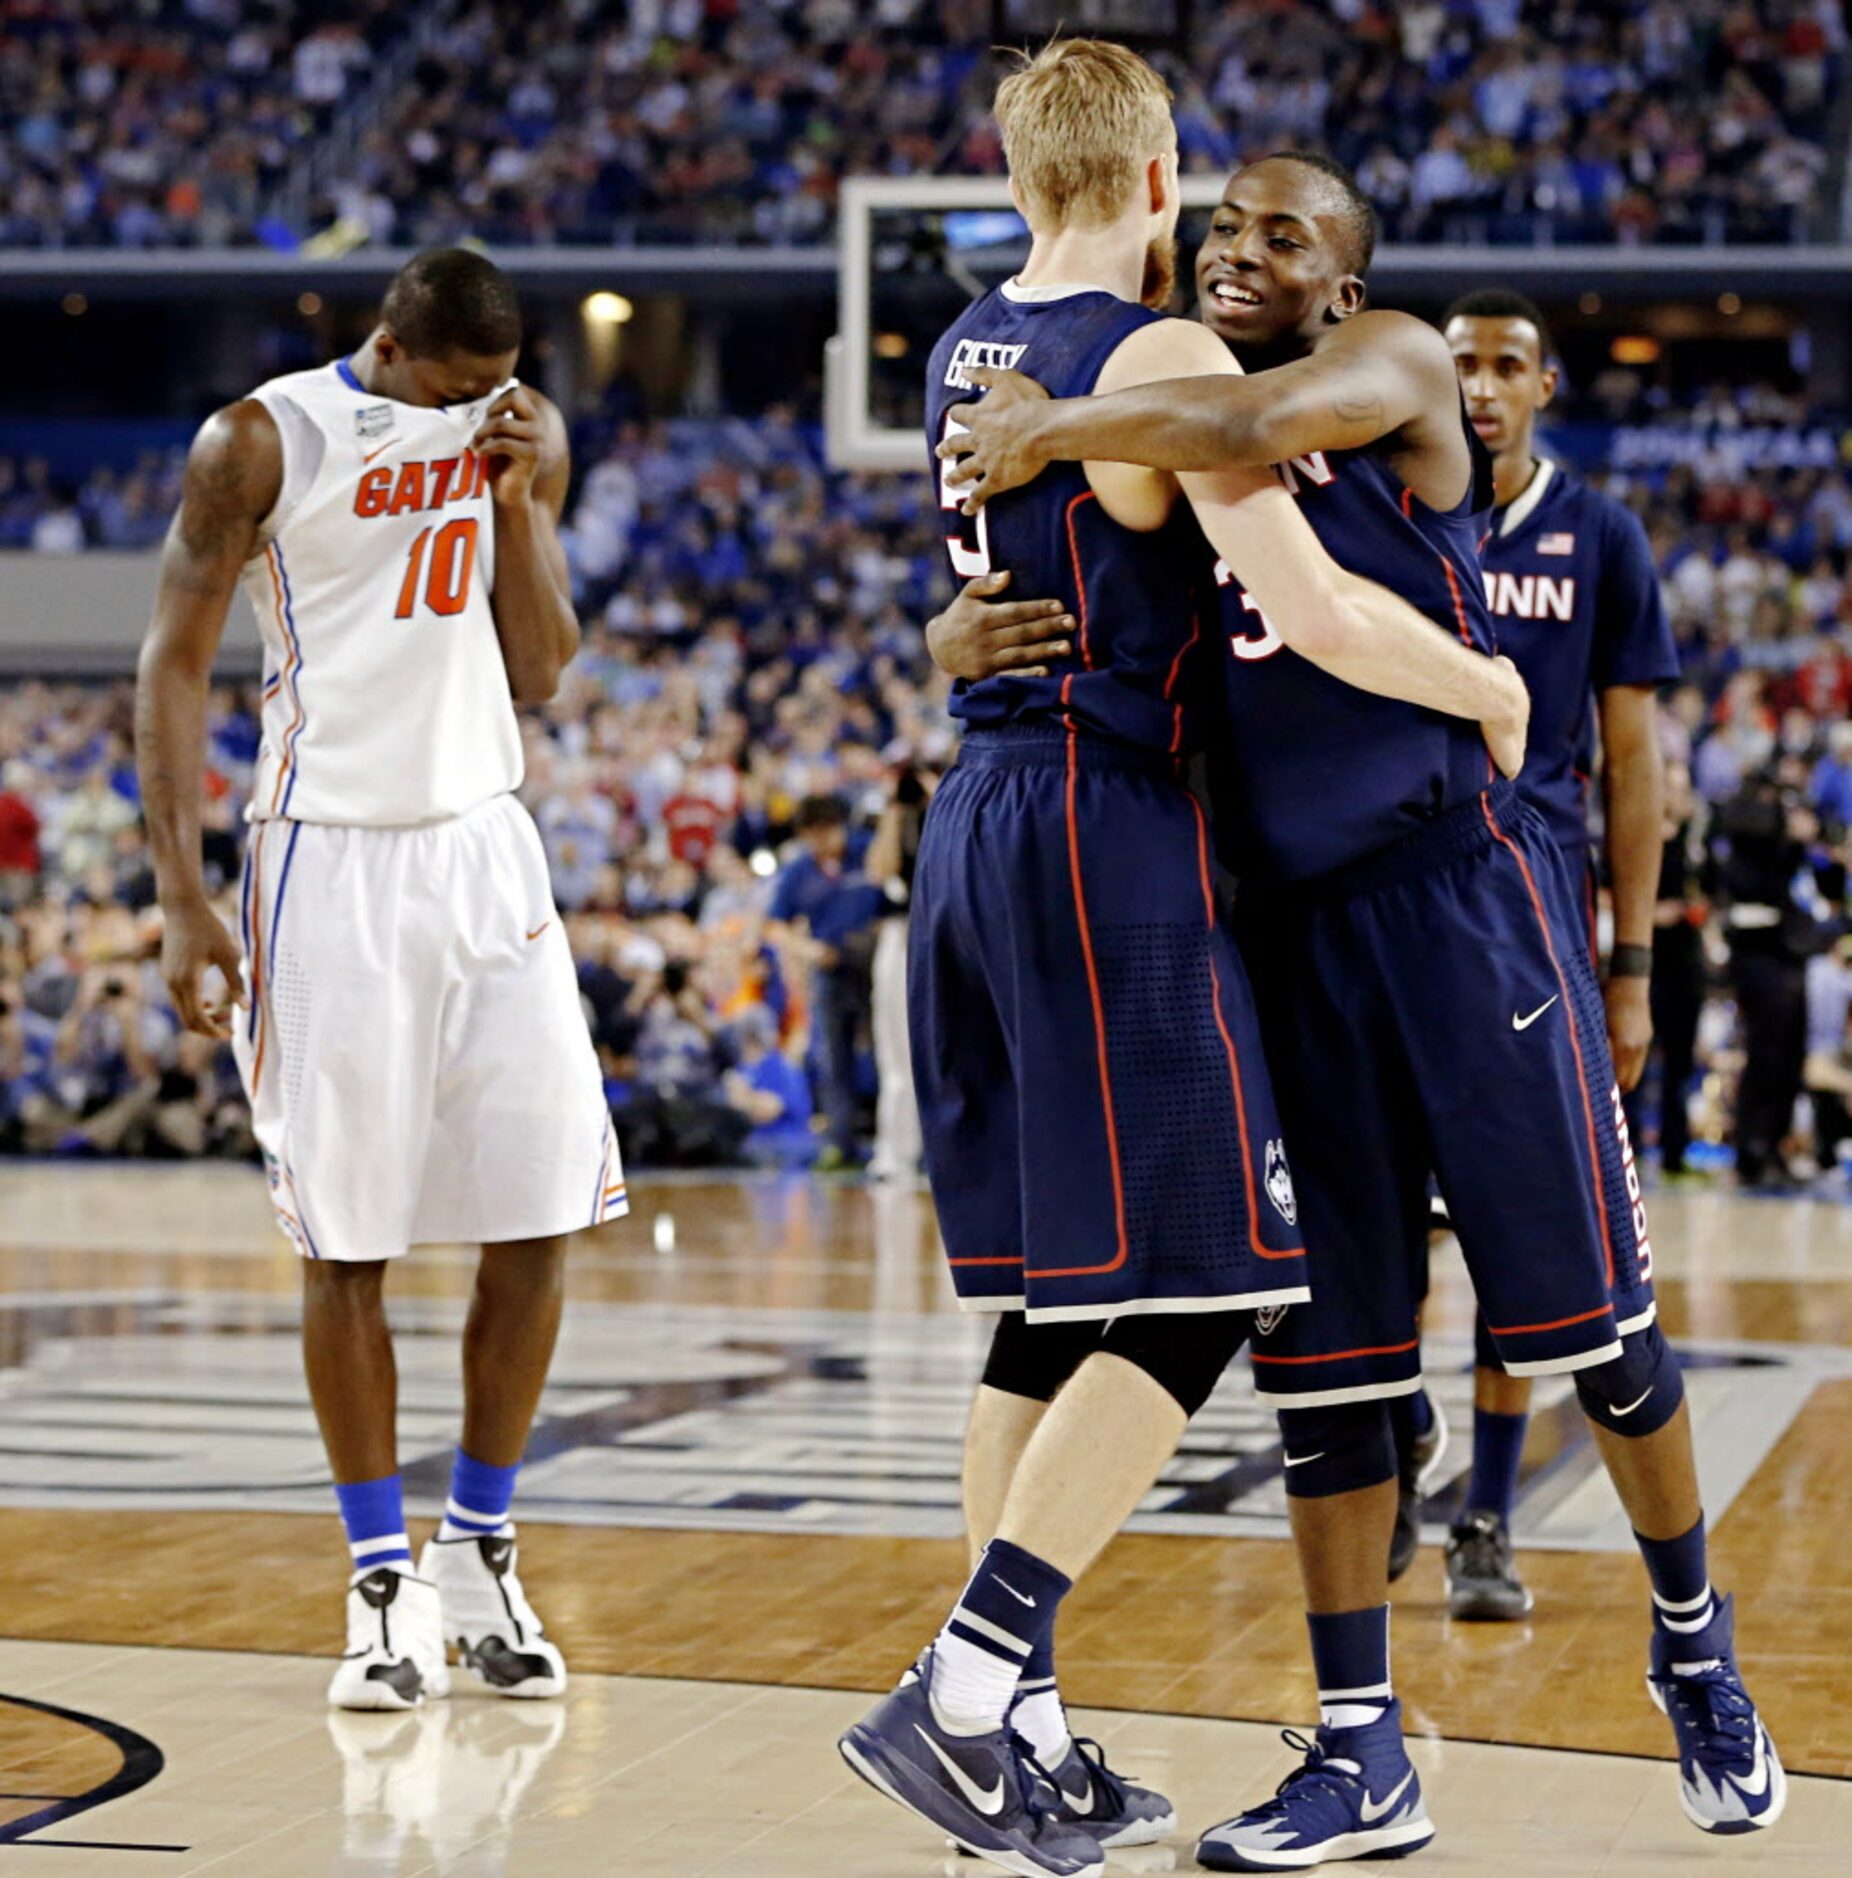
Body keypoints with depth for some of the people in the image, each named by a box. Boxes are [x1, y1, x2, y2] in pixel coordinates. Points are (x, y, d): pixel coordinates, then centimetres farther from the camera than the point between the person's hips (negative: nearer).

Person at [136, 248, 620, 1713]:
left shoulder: (525, 438, 6)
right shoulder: (262, 444, -7)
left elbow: (539, 674, 6)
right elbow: (176, 667, -5)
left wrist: (512, 498, -9)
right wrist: (183, 901, -12)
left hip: (484, 850, 4)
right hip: (329, 863, -4)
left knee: (540, 1219, -1)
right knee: (347, 1242, -1)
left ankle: (481, 1556, 14)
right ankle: (383, 1586, 10)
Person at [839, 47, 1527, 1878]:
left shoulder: (963, 351, 13)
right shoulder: (1165, 360, -12)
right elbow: (1314, 610, -20)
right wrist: (1484, 684, -4)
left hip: (974, 830, 8)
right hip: (1110, 845, -8)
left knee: (1047, 1306, 12)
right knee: (1182, 1302, -4)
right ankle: (957, 1688, -13)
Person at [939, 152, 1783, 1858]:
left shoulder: (1398, 370, -5)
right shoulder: (1161, 443, 14)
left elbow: (1267, 426, -28)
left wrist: (1051, 431, -18)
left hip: (1462, 896, -5)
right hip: (1288, 929, 5)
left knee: (1585, 1317, 2)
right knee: (1321, 1351, 5)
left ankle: (1695, 1649, 25)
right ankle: (1362, 1756, 13)